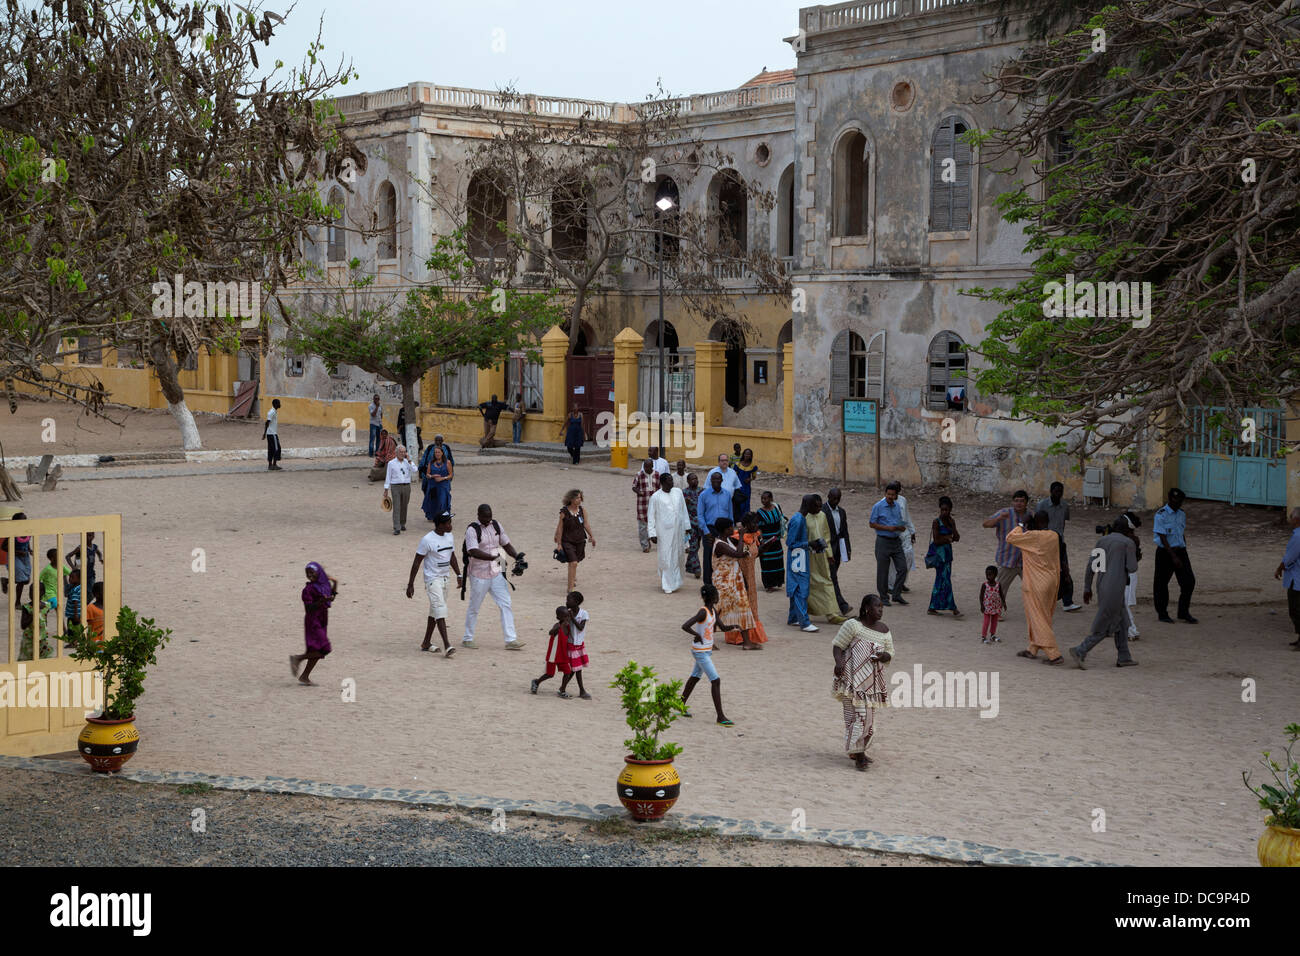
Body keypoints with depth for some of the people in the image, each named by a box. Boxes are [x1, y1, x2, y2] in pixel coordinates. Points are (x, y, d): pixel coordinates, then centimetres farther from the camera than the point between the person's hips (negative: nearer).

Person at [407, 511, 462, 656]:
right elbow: (417, 562, -13)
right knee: (440, 610, -16)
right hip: (432, 579, -8)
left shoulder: (450, 536, 6)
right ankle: (446, 645, -22)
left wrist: (459, 575, 13)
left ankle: (426, 643, 25)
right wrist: (410, 584, -12)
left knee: (435, 611, 15)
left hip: (445, 578, 8)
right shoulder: (427, 540, -17)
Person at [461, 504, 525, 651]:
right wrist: (493, 557, -40)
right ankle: (467, 639, 22)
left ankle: (511, 640, 0)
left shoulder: (496, 526, 7)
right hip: (479, 575, -6)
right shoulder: (472, 530, -14)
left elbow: (505, 544, 17)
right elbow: (473, 551, -28)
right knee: (474, 607, 6)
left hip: (496, 573, 6)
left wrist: (516, 555, -1)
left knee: (505, 604, -1)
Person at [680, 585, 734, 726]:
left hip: (707, 650, 10)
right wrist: (697, 635, -20)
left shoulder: (713, 611, 5)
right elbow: (685, 626, -32)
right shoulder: (702, 612, -23)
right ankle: (720, 716, -9)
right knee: (715, 681, -10)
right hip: (700, 652, -10)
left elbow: (723, 627, 11)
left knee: (695, 677, 22)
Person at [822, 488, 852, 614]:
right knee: (832, 577, -11)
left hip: (837, 548, 7)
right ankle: (842, 605, -20)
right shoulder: (822, 511, -10)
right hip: (826, 548, -7)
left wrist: (848, 549, 12)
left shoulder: (842, 512, 14)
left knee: (832, 577, 11)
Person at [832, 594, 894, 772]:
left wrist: (882, 656, -9)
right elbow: (837, 645, -6)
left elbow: (890, 654, 15)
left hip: (873, 680, 6)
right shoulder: (853, 625, -6)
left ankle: (858, 750, 24)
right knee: (856, 713, -11)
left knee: (869, 715, 9)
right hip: (853, 677, -6)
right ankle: (858, 755, -7)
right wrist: (839, 662, -24)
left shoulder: (884, 630, 10)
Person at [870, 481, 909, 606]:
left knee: (903, 568, 0)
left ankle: (897, 595, 11)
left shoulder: (897, 506, 9)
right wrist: (887, 528, -18)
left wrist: (901, 528, -5)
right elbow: (872, 524, -8)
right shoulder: (878, 506, -8)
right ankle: (883, 597, 11)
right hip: (883, 541, -5)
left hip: (896, 541, 5)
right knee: (883, 571, 1)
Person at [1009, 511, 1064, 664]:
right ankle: (1032, 650, 29)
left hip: (1036, 585, -7)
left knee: (1039, 619, -2)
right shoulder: (1054, 536, 1)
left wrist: (1021, 525, 5)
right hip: (1051, 581, 7)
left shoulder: (1033, 537, -19)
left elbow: (1010, 537, -9)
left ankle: (1054, 654, -7)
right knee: (1043, 616, 19)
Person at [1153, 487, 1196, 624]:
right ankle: (1162, 614, 18)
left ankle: (1184, 612, 13)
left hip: (1180, 551, 6)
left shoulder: (1182, 514, 8)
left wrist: (1183, 552, 14)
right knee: (1161, 583, 4)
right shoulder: (1161, 515, -13)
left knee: (1189, 581, 0)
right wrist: (1173, 556, -21)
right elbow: (1163, 538, -17)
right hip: (1165, 552, -6)